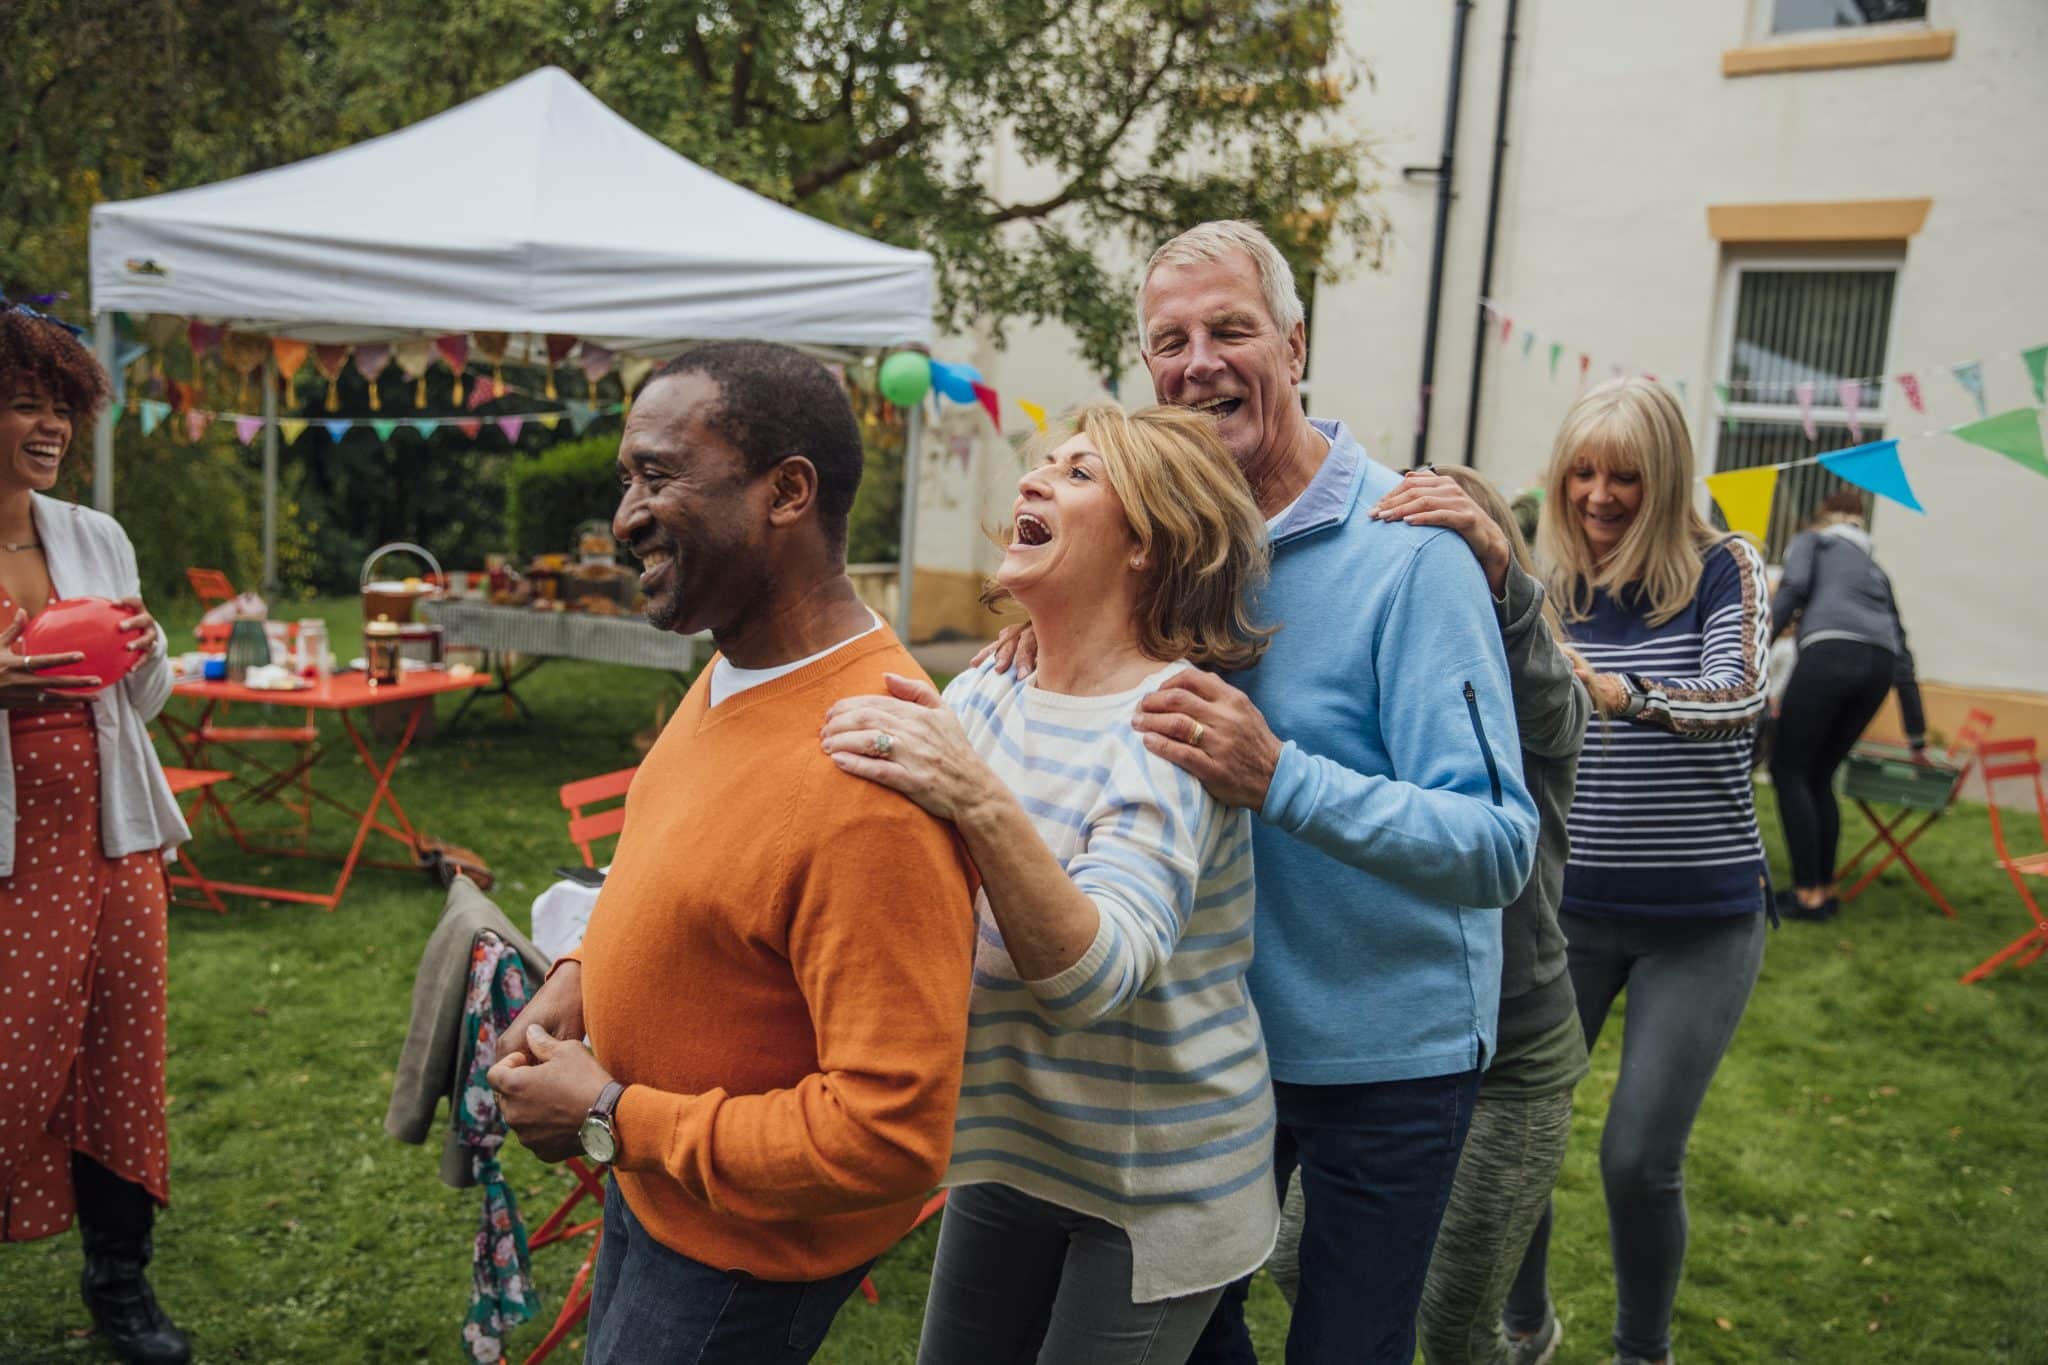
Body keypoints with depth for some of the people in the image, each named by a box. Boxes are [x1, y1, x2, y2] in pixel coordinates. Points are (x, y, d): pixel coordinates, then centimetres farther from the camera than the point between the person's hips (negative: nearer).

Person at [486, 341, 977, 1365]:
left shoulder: (868, 787, -35)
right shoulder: (732, 672, -5)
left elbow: (890, 1136, -33)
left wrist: (613, 1119, -23)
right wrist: (586, 971, -2)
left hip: (746, 1250, -8)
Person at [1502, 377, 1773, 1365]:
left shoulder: (1724, 571, -7)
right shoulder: (1542, 586, -1)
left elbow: (1739, 694, -25)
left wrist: (1618, 691, -45)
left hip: (1701, 920, -2)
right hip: (1566, 904, 2)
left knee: (1640, 1158, -2)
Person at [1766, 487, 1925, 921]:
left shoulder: (1811, 541, 21)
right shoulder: (1876, 571, 34)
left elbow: (1794, 587, -3)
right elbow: (1903, 658, 33)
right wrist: (1917, 738, 35)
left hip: (1830, 653, -6)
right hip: (1879, 667, 6)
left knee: (1788, 770, 4)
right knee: (1819, 775, 18)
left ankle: (1808, 893, 1)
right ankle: (1825, 888, 19)